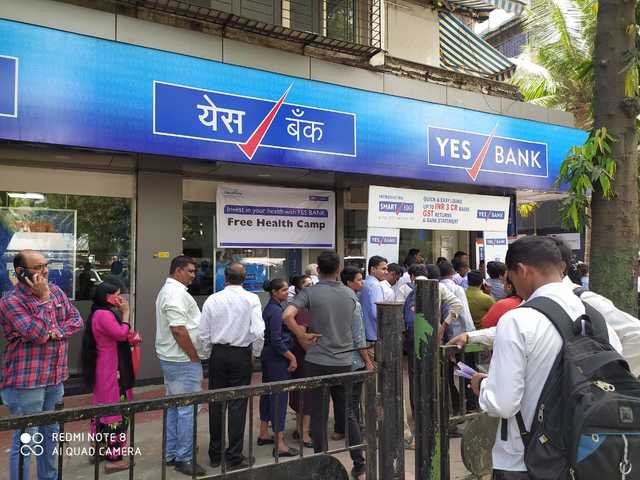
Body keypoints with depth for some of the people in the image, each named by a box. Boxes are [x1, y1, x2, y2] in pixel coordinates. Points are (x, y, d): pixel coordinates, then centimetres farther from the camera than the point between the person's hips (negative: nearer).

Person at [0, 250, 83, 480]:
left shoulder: (55, 291, 6)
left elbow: (76, 319, 4)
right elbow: (37, 334, -24)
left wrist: (57, 332, -13)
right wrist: (43, 299, -22)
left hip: (55, 379, 7)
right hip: (26, 383, -7)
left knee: (51, 434, 21)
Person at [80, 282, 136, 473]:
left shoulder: (102, 313, 15)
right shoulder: (104, 314, -19)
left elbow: (117, 337, 20)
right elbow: (121, 334, -24)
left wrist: (131, 336, 4)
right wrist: (125, 313, -16)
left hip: (105, 369, 11)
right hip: (111, 371, -11)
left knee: (104, 406, 17)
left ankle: (101, 449, 28)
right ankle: (113, 457, 0)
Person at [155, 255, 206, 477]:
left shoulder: (166, 290, 16)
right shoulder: (177, 293, -18)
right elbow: (178, 329, -25)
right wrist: (194, 357, -17)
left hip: (170, 359, 11)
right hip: (183, 360, -11)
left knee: (174, 406, 17)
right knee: (187, 408, -3)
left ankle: (171, 454, 26)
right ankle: (184, 459, 6)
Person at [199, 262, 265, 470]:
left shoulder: (212, 299, -2)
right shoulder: (251, 299, -9)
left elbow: (203, 334, 0)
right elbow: (258, 332, -16)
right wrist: (255, 354, 1)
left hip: (218, 354, 2)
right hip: (241, 355, -2)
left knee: (216, 404, 12)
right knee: (237, 405, 4)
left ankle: (215, 455, 25)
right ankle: (234, 457, 11)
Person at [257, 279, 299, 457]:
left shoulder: (269, 308, 11)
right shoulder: (276, 310, -18)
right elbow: (276, 340, -23)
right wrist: (292, 357, -16)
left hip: (268, 356, 10)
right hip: (278, 358, -10)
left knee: (268, 393, 17)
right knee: (279, 397, -5)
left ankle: (264, 434, 30)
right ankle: (279, 445, 0)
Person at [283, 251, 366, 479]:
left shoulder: (310, 292, -11)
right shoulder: (350, 294, 2)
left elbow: (287, 315, -25)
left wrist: (302, 336, -10)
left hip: (317, 362, -3)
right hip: (344, 362, 3)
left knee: (319, 415, 10)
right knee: (348, 413, 15)